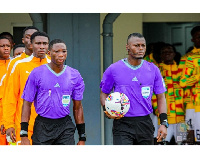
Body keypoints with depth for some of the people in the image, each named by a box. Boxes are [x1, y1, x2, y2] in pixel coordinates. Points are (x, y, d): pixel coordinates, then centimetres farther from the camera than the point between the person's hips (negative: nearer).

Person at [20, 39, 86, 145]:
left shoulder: (74, 75, 6)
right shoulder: (37, 73, -2)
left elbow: (77, 107, 12)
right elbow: (27, 104, 0)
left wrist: (82, 137, 10)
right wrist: (24, 135, -7)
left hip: (65, 127, 1)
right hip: (42, 127, -1)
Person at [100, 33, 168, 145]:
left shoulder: (153, 70, 7)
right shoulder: (113, 69, 0)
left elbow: (161, 97, 10)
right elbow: (104, 93, 11)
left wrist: (164, 123, 0)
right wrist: (107, 109, -10)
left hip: (145, 123, 3)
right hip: (122, 124, -3)